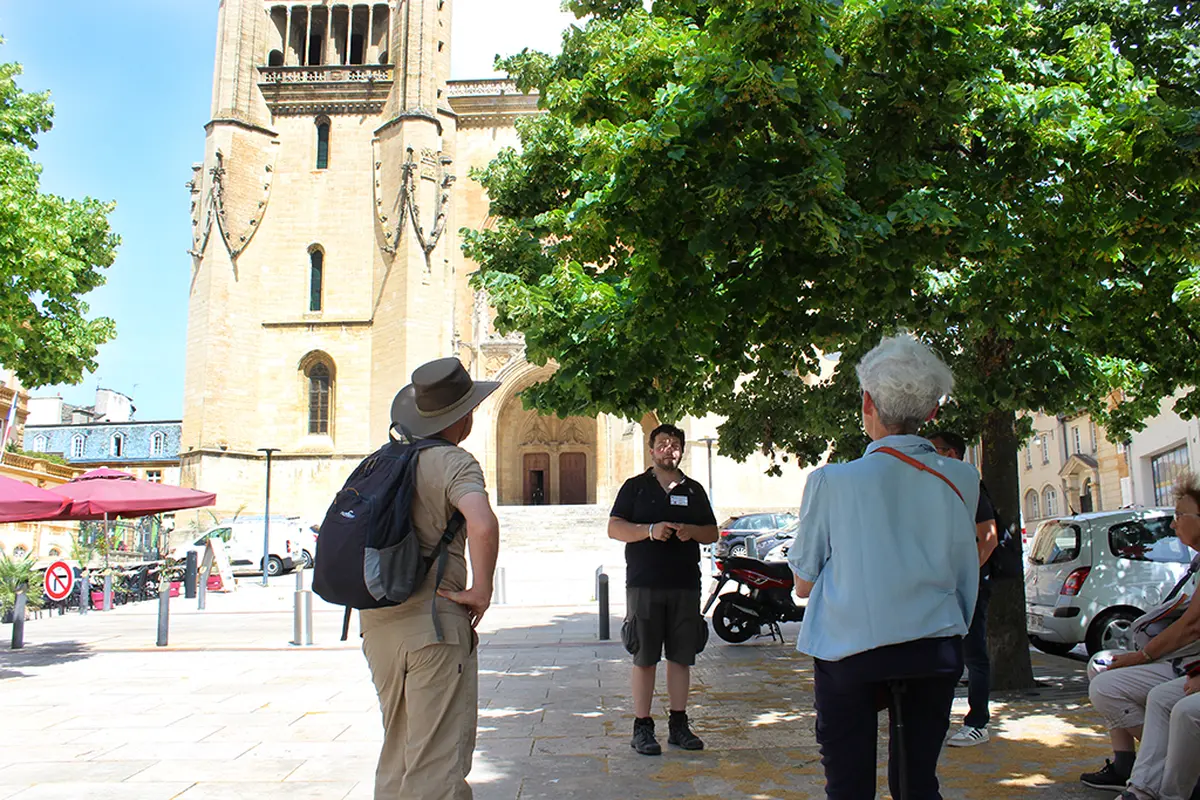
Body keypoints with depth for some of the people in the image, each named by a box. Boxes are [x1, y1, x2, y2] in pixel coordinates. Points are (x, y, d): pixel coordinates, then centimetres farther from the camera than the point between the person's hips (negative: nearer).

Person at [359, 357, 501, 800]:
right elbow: (483, 525, -30)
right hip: (435, 622, -7)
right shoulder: (454, 462, -11)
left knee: (396, 756, 21)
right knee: (437, 763, 0)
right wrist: (481, 591, -16)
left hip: (377, 621, 8)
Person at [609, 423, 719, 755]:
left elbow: (712, 533, 16)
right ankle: (642, 727, 5)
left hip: (685, 585, 3)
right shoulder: (635, 487, 7)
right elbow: (614, 528, -1)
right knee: (644, 658, -2)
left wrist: (691, 531, -6)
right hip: (644, 585, -3)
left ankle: (678, 724, 17)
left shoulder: (694, 490, 16)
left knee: (681, 657, 6)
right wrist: (650, 530, -16)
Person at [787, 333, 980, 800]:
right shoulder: (962, 480, -2)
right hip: (934, 654, 3)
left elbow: (804, 585, -1)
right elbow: (966, 584, 9)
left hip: (848, 651, -3)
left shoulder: (830, 481, -10)